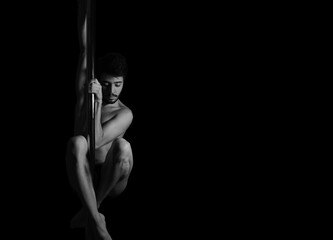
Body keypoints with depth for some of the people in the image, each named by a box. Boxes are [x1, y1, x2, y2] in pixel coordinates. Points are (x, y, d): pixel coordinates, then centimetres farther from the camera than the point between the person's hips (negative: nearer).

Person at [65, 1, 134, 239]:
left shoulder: (125, 114, -5)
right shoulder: (85, 93, 4)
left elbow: (96, 141, -19)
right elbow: (85, 49, -4)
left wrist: (98, 102, -23)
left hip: (110, 181, -1)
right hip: (81, 177, 2)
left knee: (122, 146, -33)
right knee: (76, 141, -32)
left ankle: (88, 212, -24)